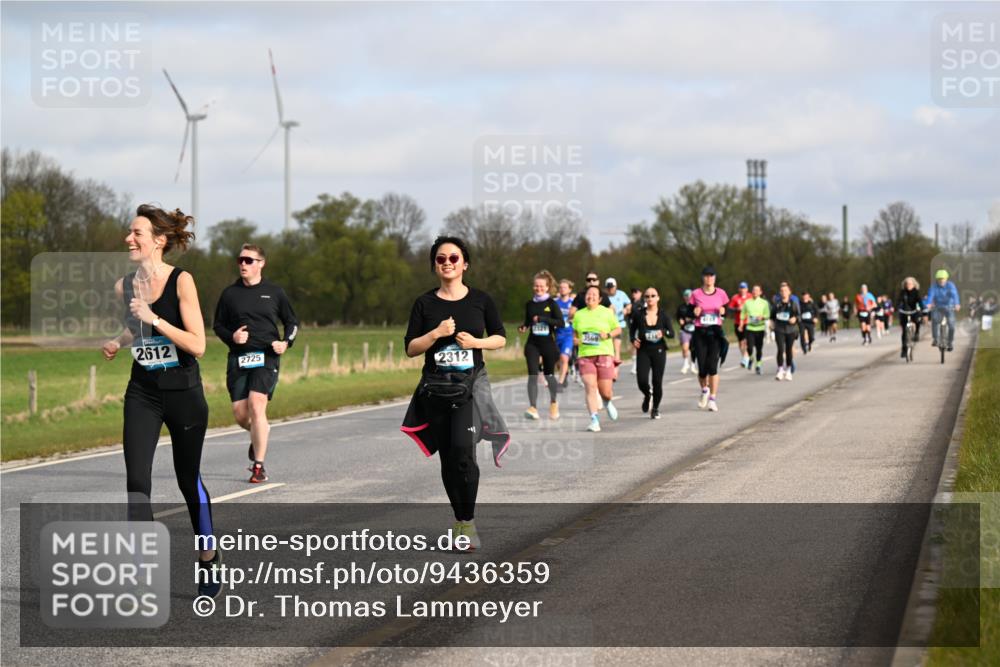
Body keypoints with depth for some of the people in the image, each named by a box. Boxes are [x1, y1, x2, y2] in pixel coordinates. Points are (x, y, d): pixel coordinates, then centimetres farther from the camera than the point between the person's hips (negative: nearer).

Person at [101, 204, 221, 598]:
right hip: (142, 393, 4)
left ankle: (209, 558, 33)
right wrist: (118, 343, 4)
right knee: (136, 482, -11)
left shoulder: (181, 281, -14)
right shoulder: (124, 286, 2)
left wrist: (154, 319, -27)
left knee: (188, 480, 10)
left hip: (183, 393, -4)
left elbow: (197, 345, -19)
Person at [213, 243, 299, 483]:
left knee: (256, 405, -19)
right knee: (240, 414, 0)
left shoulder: (274, 292, 6)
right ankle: (260, 433, 38)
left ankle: (259, 466, -12)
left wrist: (286, 342, -3)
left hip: (266, 357, -3)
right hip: (238, 358, 3)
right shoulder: (230, 294, 8)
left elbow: (292, 322, 16)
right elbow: (217, 325, 14)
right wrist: (231, 337, -7)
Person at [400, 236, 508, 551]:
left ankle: (468, 522, -10)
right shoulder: (424, 303, 4)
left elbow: (500, 338, 10)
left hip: (470, 385, -2)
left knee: (463, 450, -20)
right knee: (447, 458, 7)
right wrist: (436, 333, -13)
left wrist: (476, 342, -9)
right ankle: (459, 520, 22)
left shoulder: (480, 299, 3)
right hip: (436, 387, 2)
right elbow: (410, 348, 3)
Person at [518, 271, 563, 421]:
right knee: (532, 375, -11)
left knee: (549, 374, 11)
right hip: (532, 343, 2)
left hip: (548, 342, -2)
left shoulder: (552, 304, -4)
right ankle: (533, 408, -15)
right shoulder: (529, 304, 6)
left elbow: (561, 323, -11)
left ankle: (553, 402, 36)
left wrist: (543, 319, -21)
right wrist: (523, 327, -5)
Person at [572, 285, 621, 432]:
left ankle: (607, 403, 38)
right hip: (585, 355, 2)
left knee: (605, 391, 0)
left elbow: (618, 329, 9)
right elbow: (575, 333, 23)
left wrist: (608, 334, -10)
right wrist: (576, 339, 1)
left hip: (604, 354, -2)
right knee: (590, 386, -15)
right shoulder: (579, 315, 12)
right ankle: (595, 420, -16)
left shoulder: (607, 312, 4)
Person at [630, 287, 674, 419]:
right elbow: (632, 329, 13)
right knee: (642, 380, -12)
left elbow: (672, 333, -1)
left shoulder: (663, 315, -1)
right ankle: (647, 395, 24)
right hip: (643, 350, 0)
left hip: (659, 350, 0)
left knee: (657, 381, -1)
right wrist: (633, 340, -5)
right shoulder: (638, 314, 0)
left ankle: (655, 408, 20)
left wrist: (664, 332, -22)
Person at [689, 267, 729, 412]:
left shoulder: (721, 293, 4)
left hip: (715, 332, 0)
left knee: (712, 367, -11)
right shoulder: (696, 294, 1)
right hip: (700, 332, 0)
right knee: (702, 368, -1)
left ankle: (712, 399, -3)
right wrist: (694, 313, -14)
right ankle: (704, 390, 30)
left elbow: (726, 310, 13)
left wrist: (723, 312, -9)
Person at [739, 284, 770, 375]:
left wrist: (762, 317, -18)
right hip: (749, 328, 0)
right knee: (750, 347, -12)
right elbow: (743, 314, 15)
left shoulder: (764, 303, 4)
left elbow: (768, 315, 2)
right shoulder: (747, 302, 6)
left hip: (760, 328, 0)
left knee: (759, 348, 3)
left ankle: (758, 365, 19)